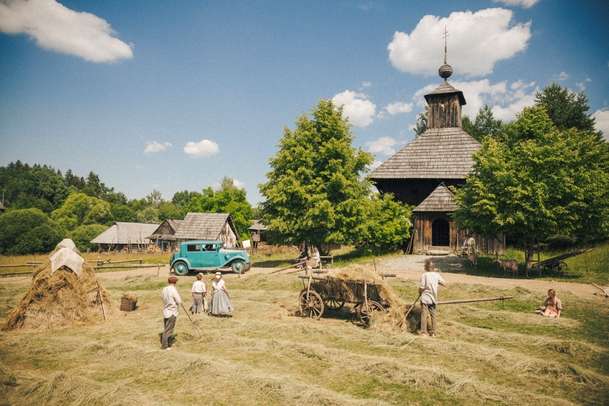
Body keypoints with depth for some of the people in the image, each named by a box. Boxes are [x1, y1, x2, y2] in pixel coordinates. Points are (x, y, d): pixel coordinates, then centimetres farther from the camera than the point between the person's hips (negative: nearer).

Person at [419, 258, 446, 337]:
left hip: (425, 298, -3)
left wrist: (420, 291, 6)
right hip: (433, 298, 3)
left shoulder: (424, 275, -13)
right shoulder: (437, 275, -3)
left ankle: (423, 331, 2)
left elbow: (421, 287, -15)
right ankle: (433, 332, 18)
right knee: (433, 315, 13)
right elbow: (444, 284, 5)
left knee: (424, 315, 2)